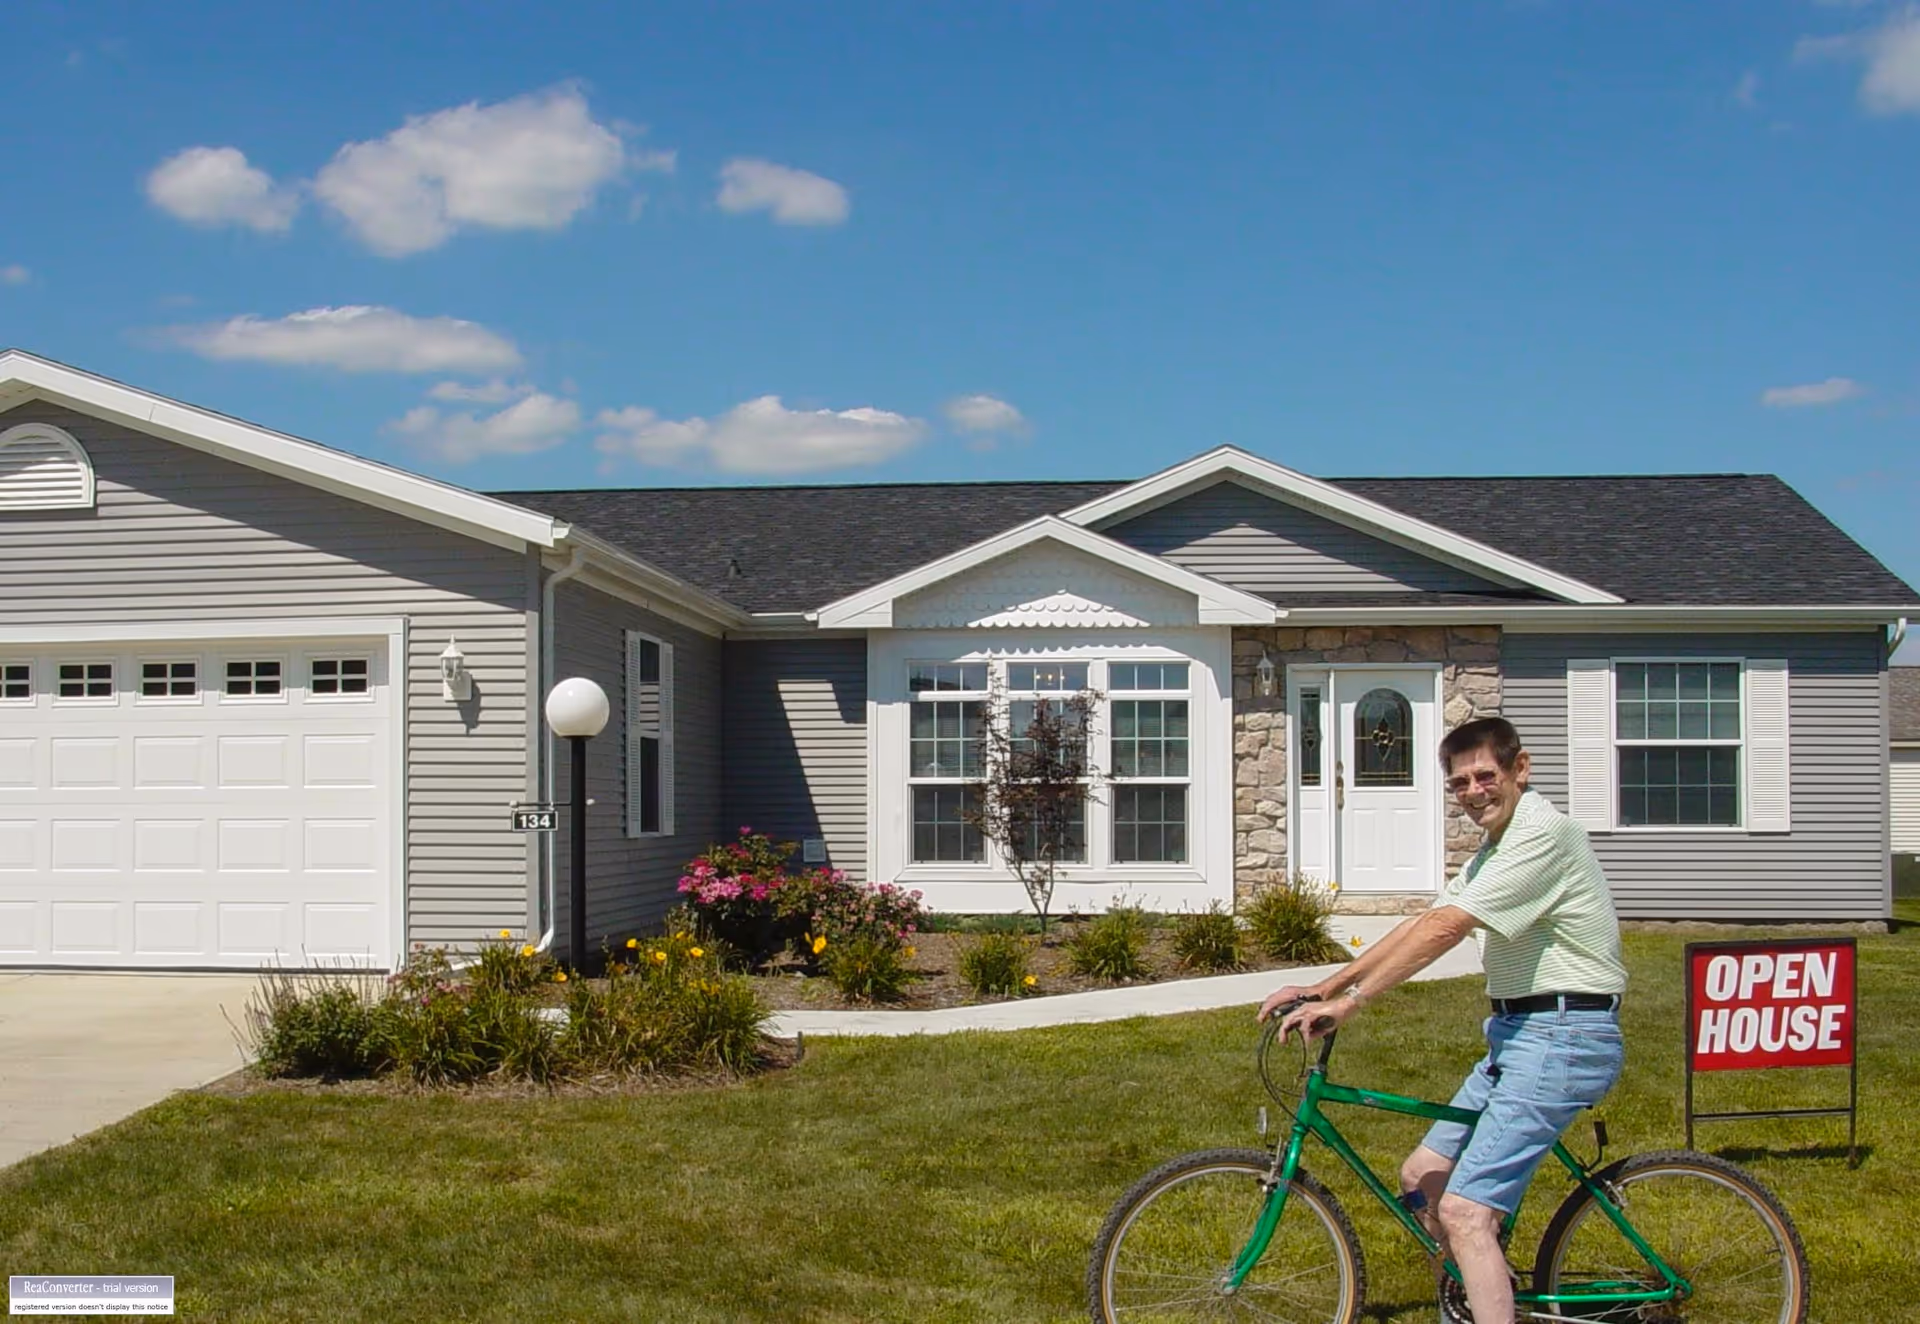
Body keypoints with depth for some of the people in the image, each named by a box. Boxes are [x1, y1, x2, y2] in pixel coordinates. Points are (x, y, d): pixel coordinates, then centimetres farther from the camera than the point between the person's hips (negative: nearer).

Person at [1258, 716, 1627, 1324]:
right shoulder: (1498, 848, 18)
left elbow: (1441, 931, -22)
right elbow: (1421, 926, 13)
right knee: (1420, 1178, 12)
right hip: (1520, 1033, 10)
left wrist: (1349, 1001, -22)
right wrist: (1322, 988, 6)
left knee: (1463, 1211, -18)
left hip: (1562, 1036, -10)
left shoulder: (1544, 833, -15)